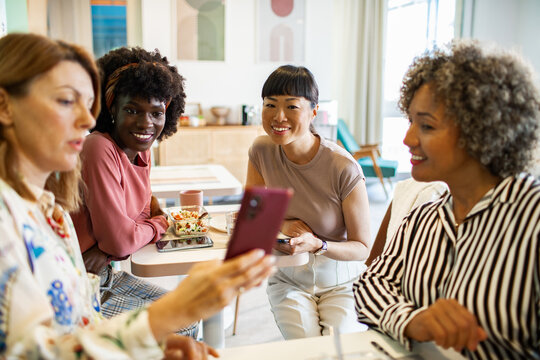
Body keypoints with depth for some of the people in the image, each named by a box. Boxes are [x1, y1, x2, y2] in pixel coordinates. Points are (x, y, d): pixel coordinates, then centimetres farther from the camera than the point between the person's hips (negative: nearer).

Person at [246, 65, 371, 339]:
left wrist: (317, 245, -30)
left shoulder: (344, 169, -20)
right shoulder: (262, 150, -7)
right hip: (289, 278, 2)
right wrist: (282, 225, -15)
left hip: (341, 280, -2)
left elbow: (363, 248, -12)